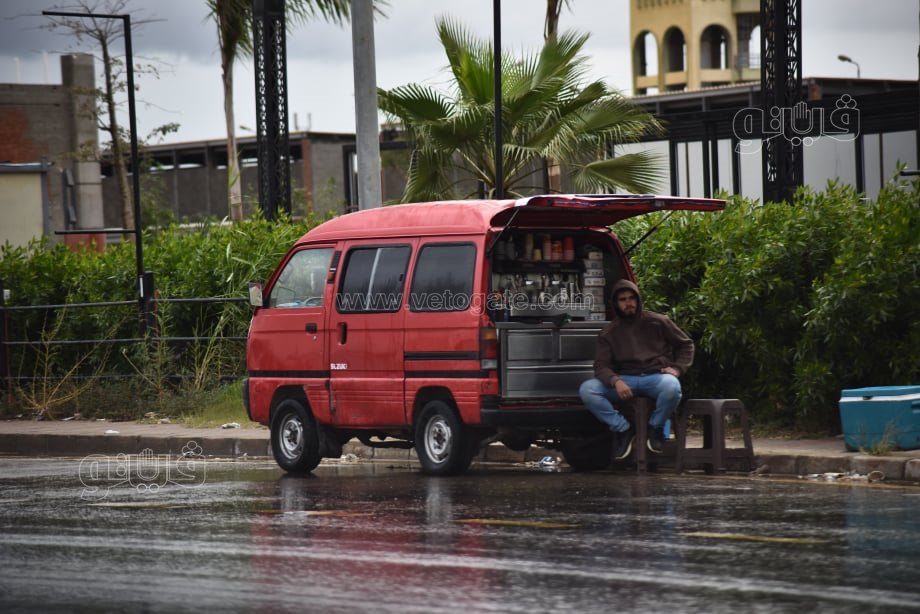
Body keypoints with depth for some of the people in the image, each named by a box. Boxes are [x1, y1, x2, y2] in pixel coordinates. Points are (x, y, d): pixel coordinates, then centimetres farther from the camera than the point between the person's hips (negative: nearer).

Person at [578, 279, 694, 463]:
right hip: (625, 380, 2)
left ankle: (655, 427, -8)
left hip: (656, 377, -2)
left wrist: (677, 368, -3)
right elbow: (601, 365, 1)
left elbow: (686, 344, 16)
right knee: (587, 390, -24)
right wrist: (616, 381, -22)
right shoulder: (609, 333, 10)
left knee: (672, 387, -40)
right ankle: (623, 429, -7)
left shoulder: (658, 322, 8)